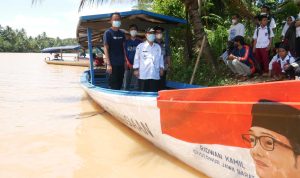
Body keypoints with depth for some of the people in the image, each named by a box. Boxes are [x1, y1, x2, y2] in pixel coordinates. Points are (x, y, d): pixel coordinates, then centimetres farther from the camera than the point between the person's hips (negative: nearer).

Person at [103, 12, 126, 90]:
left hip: (121, 64, 6)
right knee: (113, 86, -2)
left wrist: (125, 60, 11)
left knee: (119, 85, 11)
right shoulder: (108, 33, -4)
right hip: (113, 64, -5)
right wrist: (108, 64, -16)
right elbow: (106, 49, -9)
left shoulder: (122, 33, 12)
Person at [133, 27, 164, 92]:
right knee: (143, 92, 3)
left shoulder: (158, 47, 13)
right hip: (143, 75, -2)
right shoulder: (140, 46, 4)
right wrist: (136, 69, -1)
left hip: (155, 75, 3)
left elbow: (161, 58, 15)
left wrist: (161, 68, 8)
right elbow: (136, 58, 3)